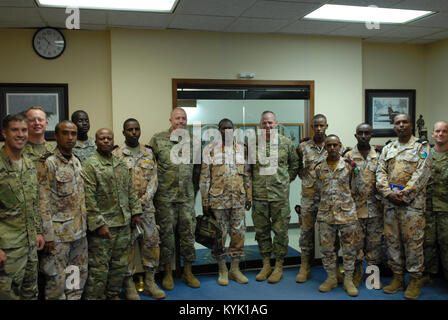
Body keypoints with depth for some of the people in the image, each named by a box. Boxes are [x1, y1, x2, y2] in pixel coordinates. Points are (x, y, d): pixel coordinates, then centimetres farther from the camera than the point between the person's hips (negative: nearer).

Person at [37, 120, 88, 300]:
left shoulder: (76, 162, 11)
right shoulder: (48, 163, -12)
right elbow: (43, 202, -15)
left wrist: (84, 223, 15)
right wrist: (48, 236, -17)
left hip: (80, 231, 7)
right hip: (59, 233, -7)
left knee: (80, 274, 15)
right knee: (57, 279, 2)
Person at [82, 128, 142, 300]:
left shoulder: (121, 164, 12)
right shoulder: (89, 165, -9)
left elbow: (131, 190, 17)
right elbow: (88, 199, -14)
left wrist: (135, 212, 10)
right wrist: (98, 224, -17)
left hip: (124, 223, 7)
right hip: (103, 225, -6)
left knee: (120, 264, 16)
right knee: (99, 267, 1)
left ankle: (114, 294, 31)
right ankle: (94, 297, 15)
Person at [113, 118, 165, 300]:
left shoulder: (148, 153, 11)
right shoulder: (117, 154, -1)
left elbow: (153, 178, 6)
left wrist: (144, 199, -8)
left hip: (147, 206, 4)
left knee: (151, 241, 7)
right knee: (127, 244, 1)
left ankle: (150, 282, 20)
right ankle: (129, 285, 14)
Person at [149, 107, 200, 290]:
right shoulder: (158, 140, -2)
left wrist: (194, 190, 13)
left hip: (187, 197, 3)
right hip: (165, 198, -3)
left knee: (188, 233, 8)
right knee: (166, 234, 5)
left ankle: (188, 272, 22)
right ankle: (167, 273, 19)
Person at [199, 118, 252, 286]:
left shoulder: (241, 149, 9)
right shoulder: (210, 149, -2)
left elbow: (247, 175, 12)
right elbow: (204, 178, -3)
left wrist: (249, 197, 7)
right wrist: (205, 202, -6)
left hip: (238, 199, 3)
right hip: (218, 199, -3)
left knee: (238, 233, 6)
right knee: (219, 235, 4)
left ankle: (235, 269, 20)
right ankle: (222, 270, 17)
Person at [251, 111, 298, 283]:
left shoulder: (286, 143, 2)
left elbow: (294, 165, 12)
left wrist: (285, 180, 5)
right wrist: (252, 185, 4)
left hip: (280, 195, -1)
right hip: (259, 195, 2)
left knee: (280, 231, 4)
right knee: (261, 231, 10)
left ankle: (279, 267, 17)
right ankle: (266, 265, 24)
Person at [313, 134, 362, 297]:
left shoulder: (349, 166, 0)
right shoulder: (319, 168, 6)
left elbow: (356, 189, 4)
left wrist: (355, 173, -5)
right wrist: (321, 205, 10)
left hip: (347, 214, -2)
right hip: (325, 215, 2)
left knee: (349, 248, 4)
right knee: (327, 248, 9)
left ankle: (348, 279, 18)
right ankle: (331, 278, 24)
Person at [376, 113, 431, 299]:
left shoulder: (422, 147, 3)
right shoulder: (387, 149, 15)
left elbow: (421, 174, -8)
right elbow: (381, 173, 7)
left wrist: (404, 194, -15)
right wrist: (388, 193, -9)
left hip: (412, 202, -4)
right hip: (390, 202, 5)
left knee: (413, 241, -2)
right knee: (392, 240, 8)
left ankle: (415, 280, 11)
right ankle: (397, 278, 20)